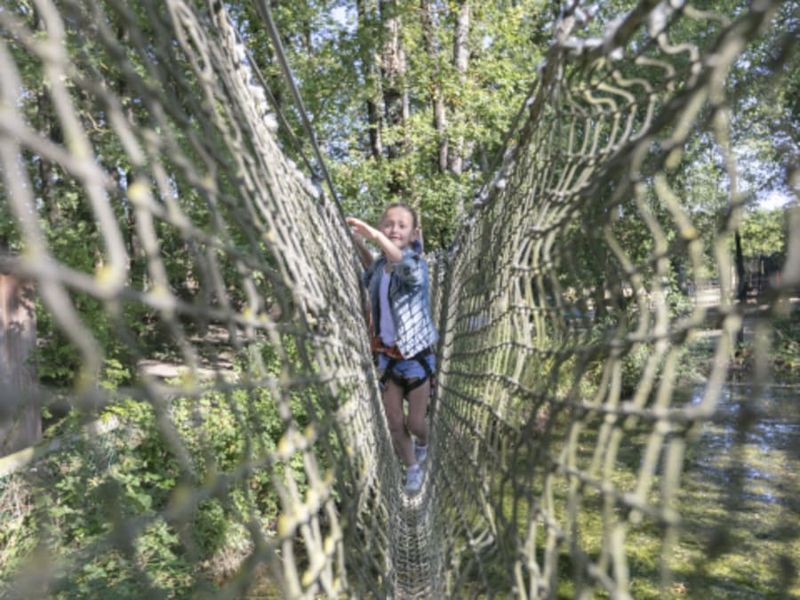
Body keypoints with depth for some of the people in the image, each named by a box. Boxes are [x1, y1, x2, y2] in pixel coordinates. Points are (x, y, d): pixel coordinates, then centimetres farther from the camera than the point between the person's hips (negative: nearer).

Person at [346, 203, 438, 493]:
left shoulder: (417, 263, -19)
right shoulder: (379, 264, -2)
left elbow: (408, 268, -45)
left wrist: (375, 236, -61)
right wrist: (359, 244, 3)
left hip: (417, 355, -4)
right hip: (386, 355, 4)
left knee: (415, 422, 8)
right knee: (395, 424, 9)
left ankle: (422, 445, 45)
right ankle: (413, 470, 34)